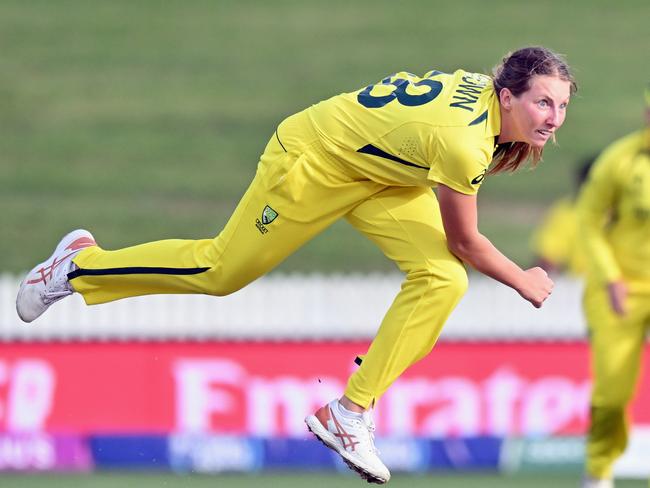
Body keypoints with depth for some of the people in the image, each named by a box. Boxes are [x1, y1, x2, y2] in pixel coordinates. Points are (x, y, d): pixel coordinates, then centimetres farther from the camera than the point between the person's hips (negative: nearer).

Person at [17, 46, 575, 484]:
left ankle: (350, 414, -2)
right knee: (221, 269, 9)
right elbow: (463, 240, -23)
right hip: (312, 161, -8)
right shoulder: (464, 142, -39)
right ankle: (80, 265, 33)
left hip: (378, 172, 8)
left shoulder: (487, 89, -15)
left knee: (443, 280, -10)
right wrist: (524, 282, -11)